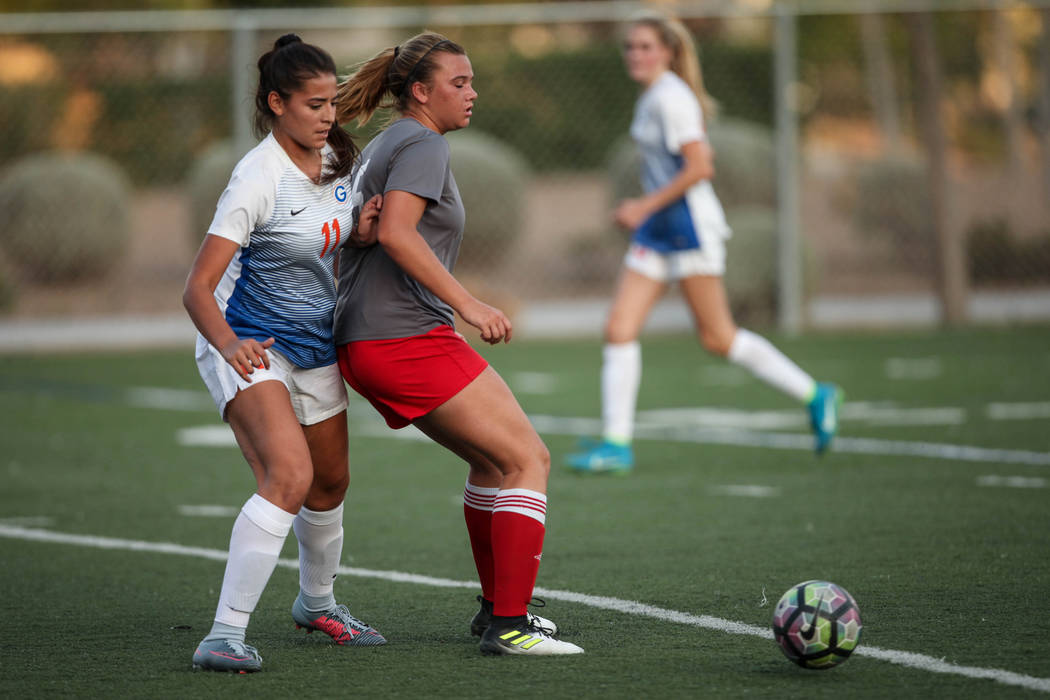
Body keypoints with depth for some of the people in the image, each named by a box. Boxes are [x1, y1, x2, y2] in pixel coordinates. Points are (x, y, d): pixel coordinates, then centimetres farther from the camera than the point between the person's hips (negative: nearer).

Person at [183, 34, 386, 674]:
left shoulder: (334, 158, 0)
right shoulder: (258, 181, -23)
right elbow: (198, 287, -26)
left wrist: (362, 234, -6)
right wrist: (227, 343, -45)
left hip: (315, 345, 8)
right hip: (249, 346, -8)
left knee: (331, 481, 19)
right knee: (289, 476, -27)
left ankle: (317, 603, 46)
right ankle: (225, 634, -27)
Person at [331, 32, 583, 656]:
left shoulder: (383, 146, 21)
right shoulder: (423, 145, -9)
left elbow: (365, 235, 24)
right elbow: (396, 233, -24)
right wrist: (467, 304, -25)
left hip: (365, 345, 10)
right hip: (408, 340, -10)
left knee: (492, 459, 22)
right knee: (529, 460, -9)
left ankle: (497, 606, 29)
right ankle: (509, 624, -14)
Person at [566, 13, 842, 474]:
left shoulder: (671, 98, -14)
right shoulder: (651, 98, 14)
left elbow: (700, 167, -21)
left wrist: (646, 206, -18)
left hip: (690, 224, -9)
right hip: (657, 229, 9)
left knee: (716, 337, -2)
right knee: (619, 329, -1)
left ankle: (814, 396, 12)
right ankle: (616, 442, -1)